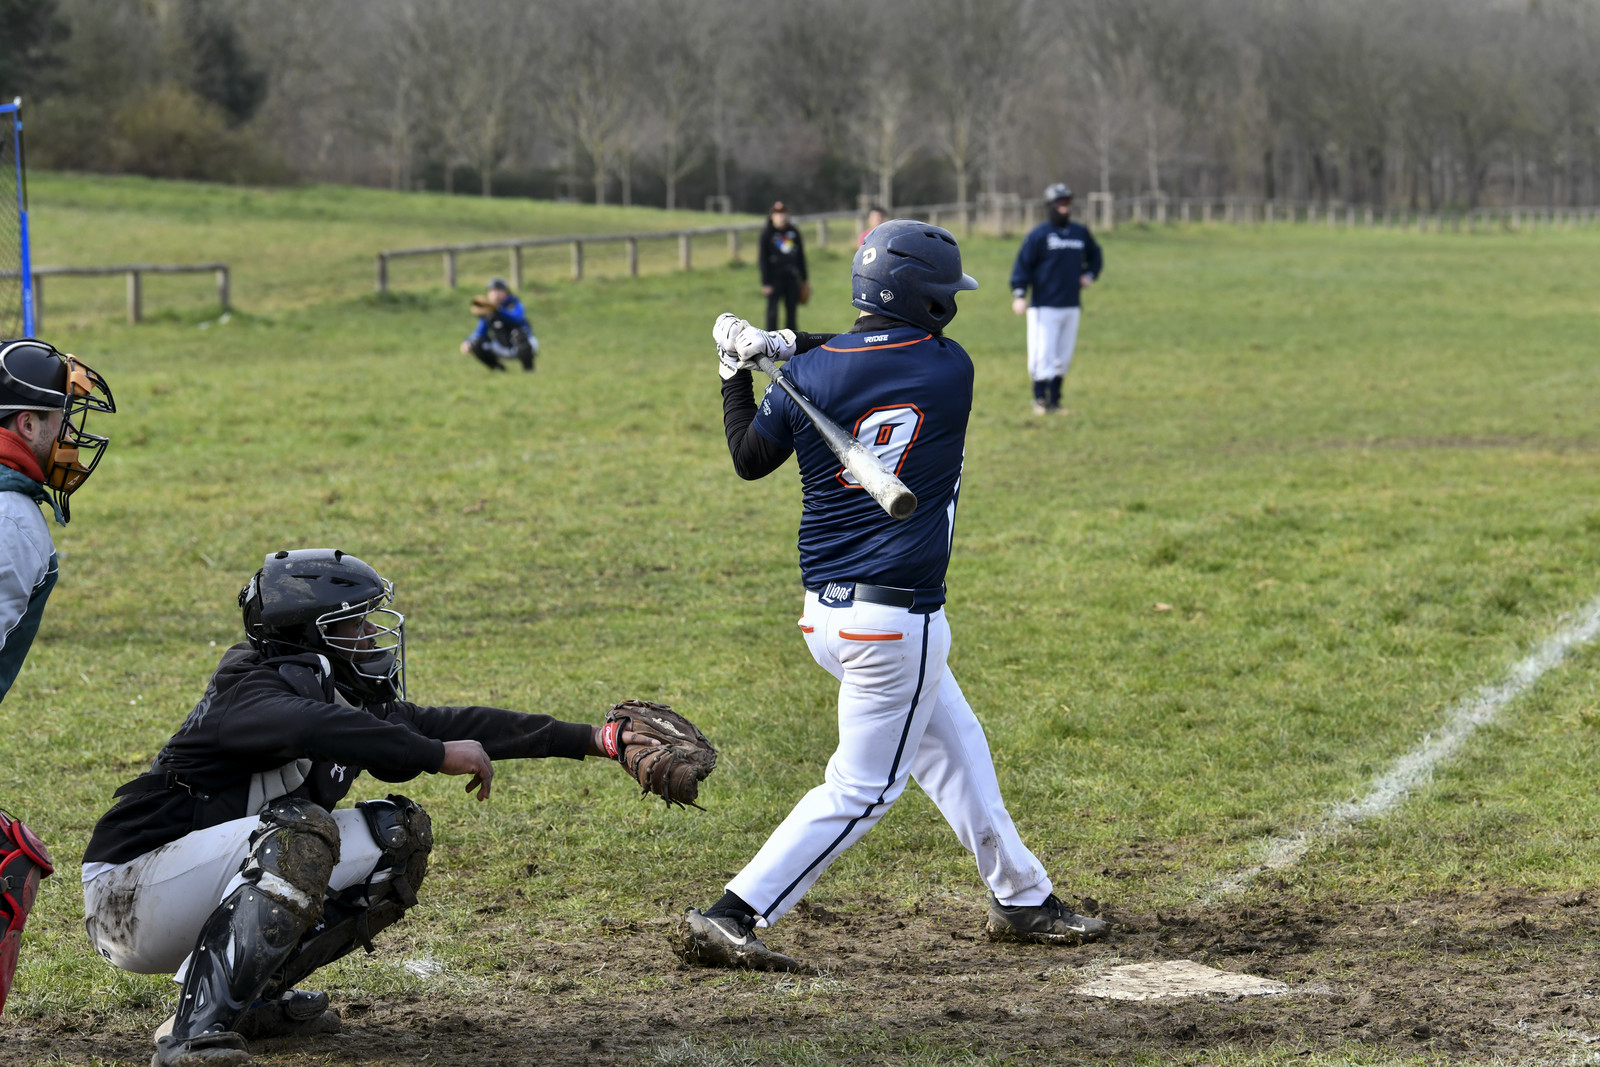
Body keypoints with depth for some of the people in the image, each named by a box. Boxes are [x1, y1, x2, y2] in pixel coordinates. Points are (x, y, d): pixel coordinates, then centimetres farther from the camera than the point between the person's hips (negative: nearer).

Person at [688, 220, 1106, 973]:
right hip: (898, 618, -6)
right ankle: (731, 918, -8)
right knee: (861, 789, 0)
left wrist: (734, 372, 19)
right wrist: (792, 346, 4)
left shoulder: (809, 375, -2)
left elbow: (749, 459, 11)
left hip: (826, 611, 6)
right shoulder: (950, 369, -8)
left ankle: (1021, 898, 31)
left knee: (955, 745, 21)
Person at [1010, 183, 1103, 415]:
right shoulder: (1038, 234, -4)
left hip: (1071, 306, 5)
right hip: (1044, 306, -5)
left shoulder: (1081, 232, 12)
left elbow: (1095, 255, 29)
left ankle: (1055, 401, 15)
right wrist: (1019, 295, -16)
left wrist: (1090, 275, 10)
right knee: (1043, 355, -10)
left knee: (1064, 357, 8)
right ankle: (1040, 400, -3)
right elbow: (1023, 263, -7)